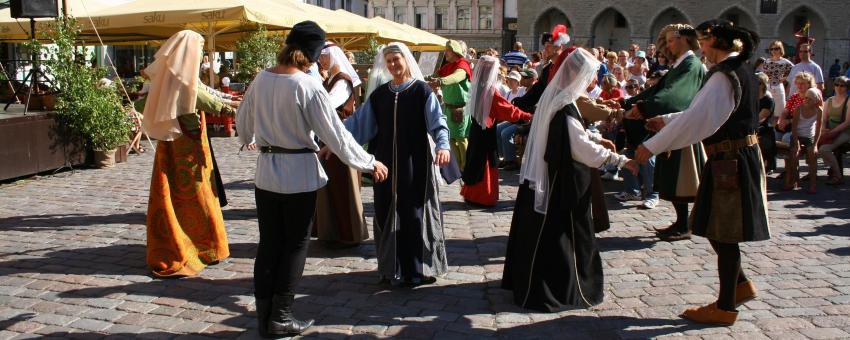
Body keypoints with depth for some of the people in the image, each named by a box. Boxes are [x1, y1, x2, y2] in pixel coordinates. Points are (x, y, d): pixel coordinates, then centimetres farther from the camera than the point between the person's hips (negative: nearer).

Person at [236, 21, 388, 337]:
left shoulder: (261, 79, 1)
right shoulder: (308, 86, -16)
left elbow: (243, 122, 15)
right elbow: (336, 134, -13)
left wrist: (252, 139, 38)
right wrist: (369, 163, -1)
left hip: (266, 170, 5)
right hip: (298, 172, -5)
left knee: (269, 243, 12)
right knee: (295, 244, 8)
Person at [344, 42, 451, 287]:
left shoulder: (421, 90, -3)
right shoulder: (379, 93, 9)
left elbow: (437, 122, -12)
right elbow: (359, 122, 8)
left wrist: (443, 145, -31)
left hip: (415, 163, -4)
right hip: (387, 163, 4)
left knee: (415, 214, 0)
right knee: (388, 215, 7)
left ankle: (419, 267, 10)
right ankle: (393, 267, 19)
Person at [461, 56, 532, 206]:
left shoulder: (478, 87, 6)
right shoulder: (491, 90, -17)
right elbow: (508, 109, -15)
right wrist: (527, 116, -7)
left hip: (476, 129, 8)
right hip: (486, 132, -8)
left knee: (476, 160, 15)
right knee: (485, 164, 1)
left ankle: (471, 193, 22)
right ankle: (483, 197, 7)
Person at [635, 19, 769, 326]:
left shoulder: (724, 74, -19)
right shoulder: (740, 69, 12)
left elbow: (697, 118, -24)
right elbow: (706, 111, 20)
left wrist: (653, 146, -21)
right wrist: (667, 120, 18)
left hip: (730, 162, -9)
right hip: (739, 158, 9)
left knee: (723, 233, 1)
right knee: (717, 228, 19)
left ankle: (726, 307, 14)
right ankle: (741, 285, 31)